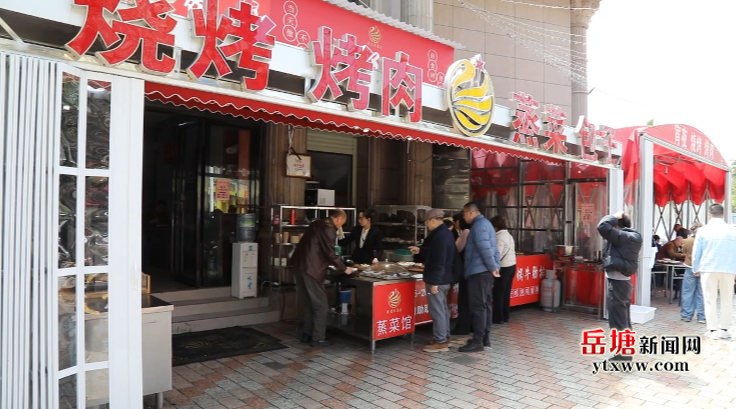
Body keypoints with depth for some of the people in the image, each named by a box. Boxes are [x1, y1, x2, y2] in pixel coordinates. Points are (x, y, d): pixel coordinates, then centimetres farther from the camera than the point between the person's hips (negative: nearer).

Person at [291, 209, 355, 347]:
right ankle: (318, 339, 5)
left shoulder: (318, 224, 18)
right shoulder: (329, 229, -11)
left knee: (307, 303, 17)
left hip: (300, 265, 10)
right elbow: (330, 253, -15)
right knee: (320, 305, 0)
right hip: (311, 268, -10)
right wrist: (344, 268, -4)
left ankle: (307, 335, 24)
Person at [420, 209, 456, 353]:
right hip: (445, 279, 11)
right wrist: (420, 251, 25)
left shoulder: (439, 236, -21)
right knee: (443, 309, 17)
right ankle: (445, 338, 26)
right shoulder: (446, 233, 12)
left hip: (437, 280, -11)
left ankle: (440, 342, 3)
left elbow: (439, 262, -24)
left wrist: (434, 282, -23)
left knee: (437, 311, -4)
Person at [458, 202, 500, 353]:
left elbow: (485, 249, -22)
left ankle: (478, 342, -2)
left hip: (479, 272, -10)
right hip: (485, 271, 10)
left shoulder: (479, 225, -14)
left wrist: (493, 268, -15)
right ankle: (485, 338, 19)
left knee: (478, 307, -6)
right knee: (485, 305, 12)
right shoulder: (484, 223, 19)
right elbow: (490, 248, 19)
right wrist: (493, 267, 14)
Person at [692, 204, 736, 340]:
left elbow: (696, 252, 1)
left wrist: (696, 269, 12)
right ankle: (724, 329, 13)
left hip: (708, 269, -1)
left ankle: (713, 330, 4)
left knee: (710, 300, 4)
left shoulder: (703, 230, -2)